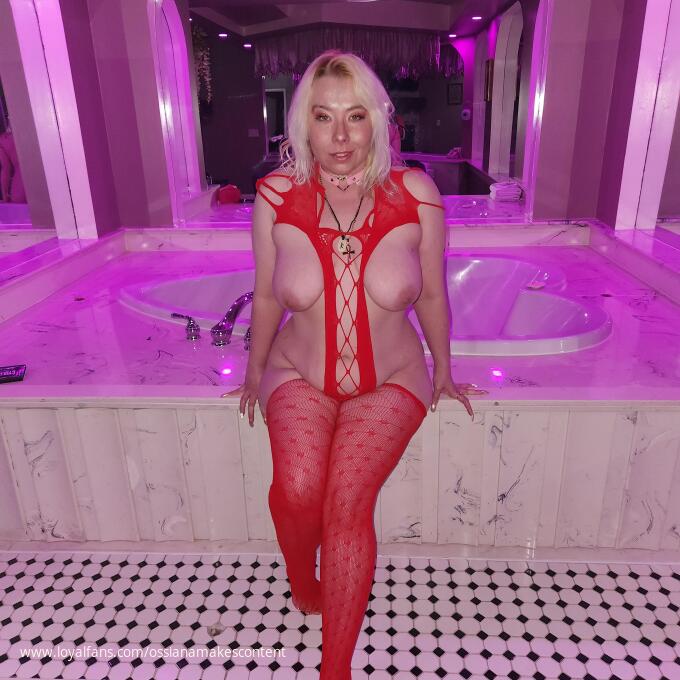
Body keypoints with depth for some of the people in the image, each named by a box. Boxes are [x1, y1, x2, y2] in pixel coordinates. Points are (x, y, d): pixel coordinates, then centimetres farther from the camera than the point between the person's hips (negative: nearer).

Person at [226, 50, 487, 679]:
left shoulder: (414, 195, -9)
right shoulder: (276, 196, -7)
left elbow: (432, 296, 3)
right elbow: (267, 299, 6)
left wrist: (444, 373, 13)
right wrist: (254, 374, 15)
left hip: (389, 380, 0)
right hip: (300, 376, 1)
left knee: (348, 499, -21)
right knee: (297, 490, -22)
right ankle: (302, 587, 15)